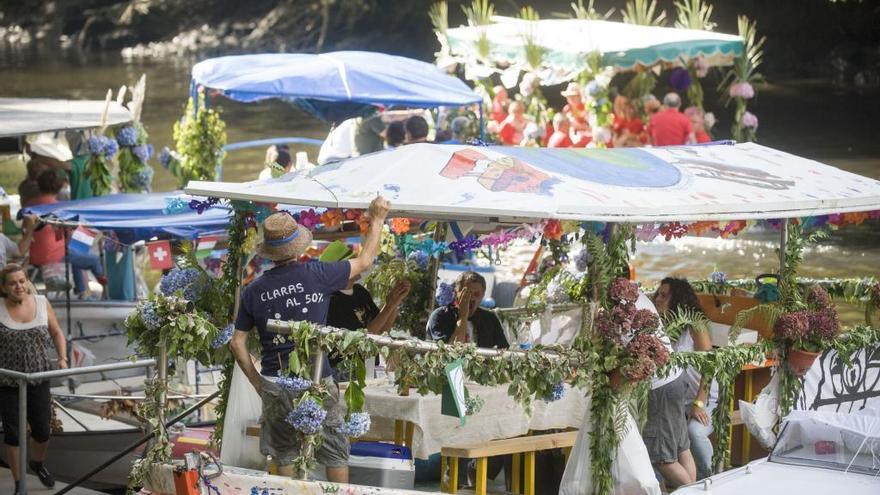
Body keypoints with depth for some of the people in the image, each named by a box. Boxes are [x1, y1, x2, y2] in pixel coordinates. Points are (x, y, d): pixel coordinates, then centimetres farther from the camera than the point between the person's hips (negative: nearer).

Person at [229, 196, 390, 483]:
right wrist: (377, 220, 17)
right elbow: (364, 262, 4)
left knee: (284, 455, 15)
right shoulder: (317, 276, -10)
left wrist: (256, 382, 12)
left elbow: (237, 343, 3)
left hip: (274, 383, 3)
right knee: (335, 453, 9)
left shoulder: (254, 291, -2)